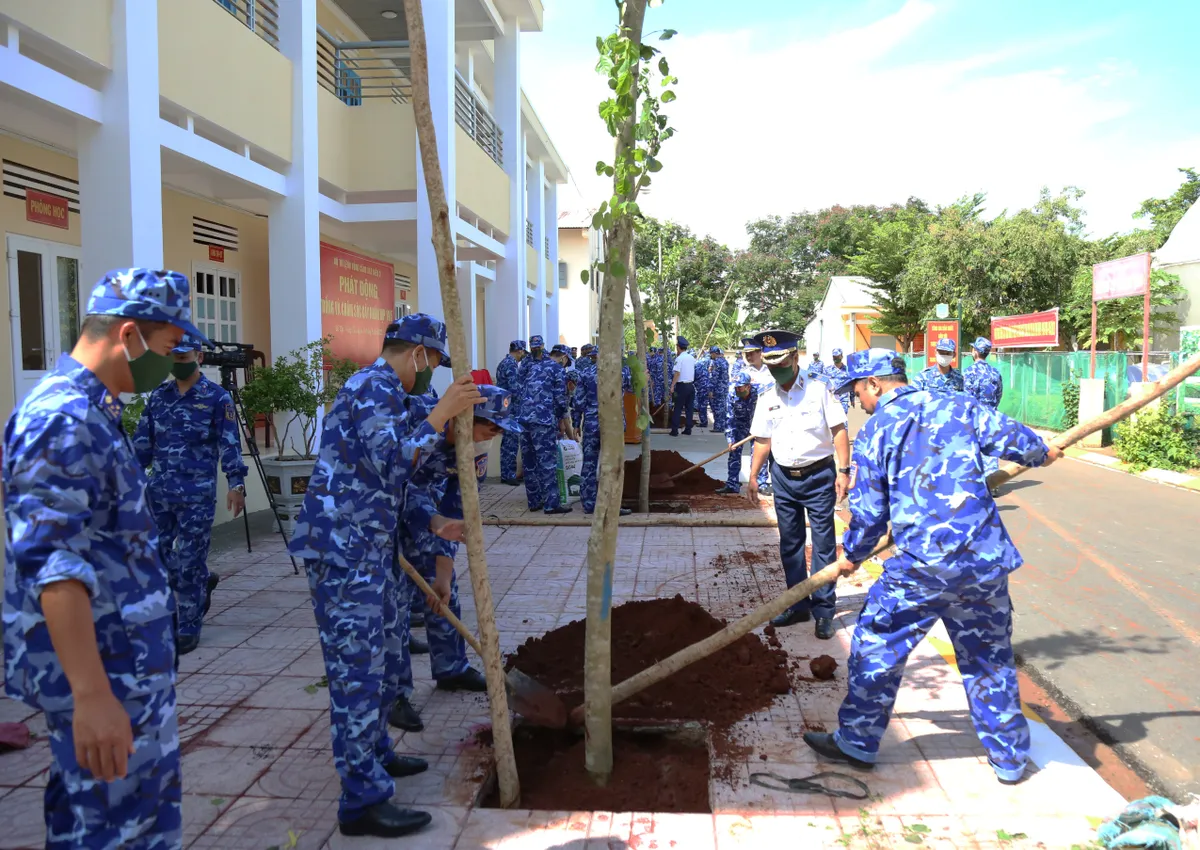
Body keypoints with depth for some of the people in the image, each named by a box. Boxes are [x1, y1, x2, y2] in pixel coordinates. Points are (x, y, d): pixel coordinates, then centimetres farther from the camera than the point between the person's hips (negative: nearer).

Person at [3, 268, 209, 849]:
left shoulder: (92, 409, 12)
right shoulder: (64, 420, -20)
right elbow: (53, 566, -27)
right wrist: (92, 695, -31)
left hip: (130, 664, 10)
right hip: (104, 673, -10)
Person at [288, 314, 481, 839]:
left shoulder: (381, 391, 21)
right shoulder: (376, 387, -12)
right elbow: (394, 461, -24)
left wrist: (434, 525, 26)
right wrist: (441, 414, -19)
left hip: (367, 549, 11)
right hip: (342, 549, -11)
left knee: (381, 657, 21)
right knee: (356, 669, -6)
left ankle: (374, 753, 37)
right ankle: (363, 801, 2)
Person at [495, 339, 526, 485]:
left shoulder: (503, 363, 17)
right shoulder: (511, 364, -15)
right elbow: (514, 388, -21)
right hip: (511, 407, -10)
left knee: (507, 441, 13)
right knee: (512, 442, -5)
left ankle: (505, 474, 17)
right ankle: (509, 475, -2)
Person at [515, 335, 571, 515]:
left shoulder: (526, 366, 17)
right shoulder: (557, 368, 0)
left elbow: (517, 392, 16)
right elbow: (560, 397, -2)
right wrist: (562, 420, 5)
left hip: (523, 418, 6)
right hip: (544, 419, -6)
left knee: (529, 461, 10)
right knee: (548, 462, -4)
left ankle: (534, 501, 16)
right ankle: (551, 503, -4)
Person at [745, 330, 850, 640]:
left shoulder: (819, 390, -6)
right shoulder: (765, 399, 6)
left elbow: (839, 430, -8)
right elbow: (763, 441, 10)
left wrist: (843, 471, -15)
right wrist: (753, 477, 3)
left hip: (819, 476, -4)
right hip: (783, 477, 4)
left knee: (823, 543, -2)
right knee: (790, 544, 11)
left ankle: (823, 610, 7)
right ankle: (798, 605, 23)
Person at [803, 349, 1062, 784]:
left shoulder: (873, 434, -1)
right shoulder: (956, 406, 6)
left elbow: (868, 512, 2)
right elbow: (1012, 437, 8)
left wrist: (851, 555, 20)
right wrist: (1042, 453, 32)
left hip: (922, 565, -4)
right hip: (986, 559, 4)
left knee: (876, 644, 12)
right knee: (989, 654, 19)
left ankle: (857, 742, 21)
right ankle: (1009, 756, 31)